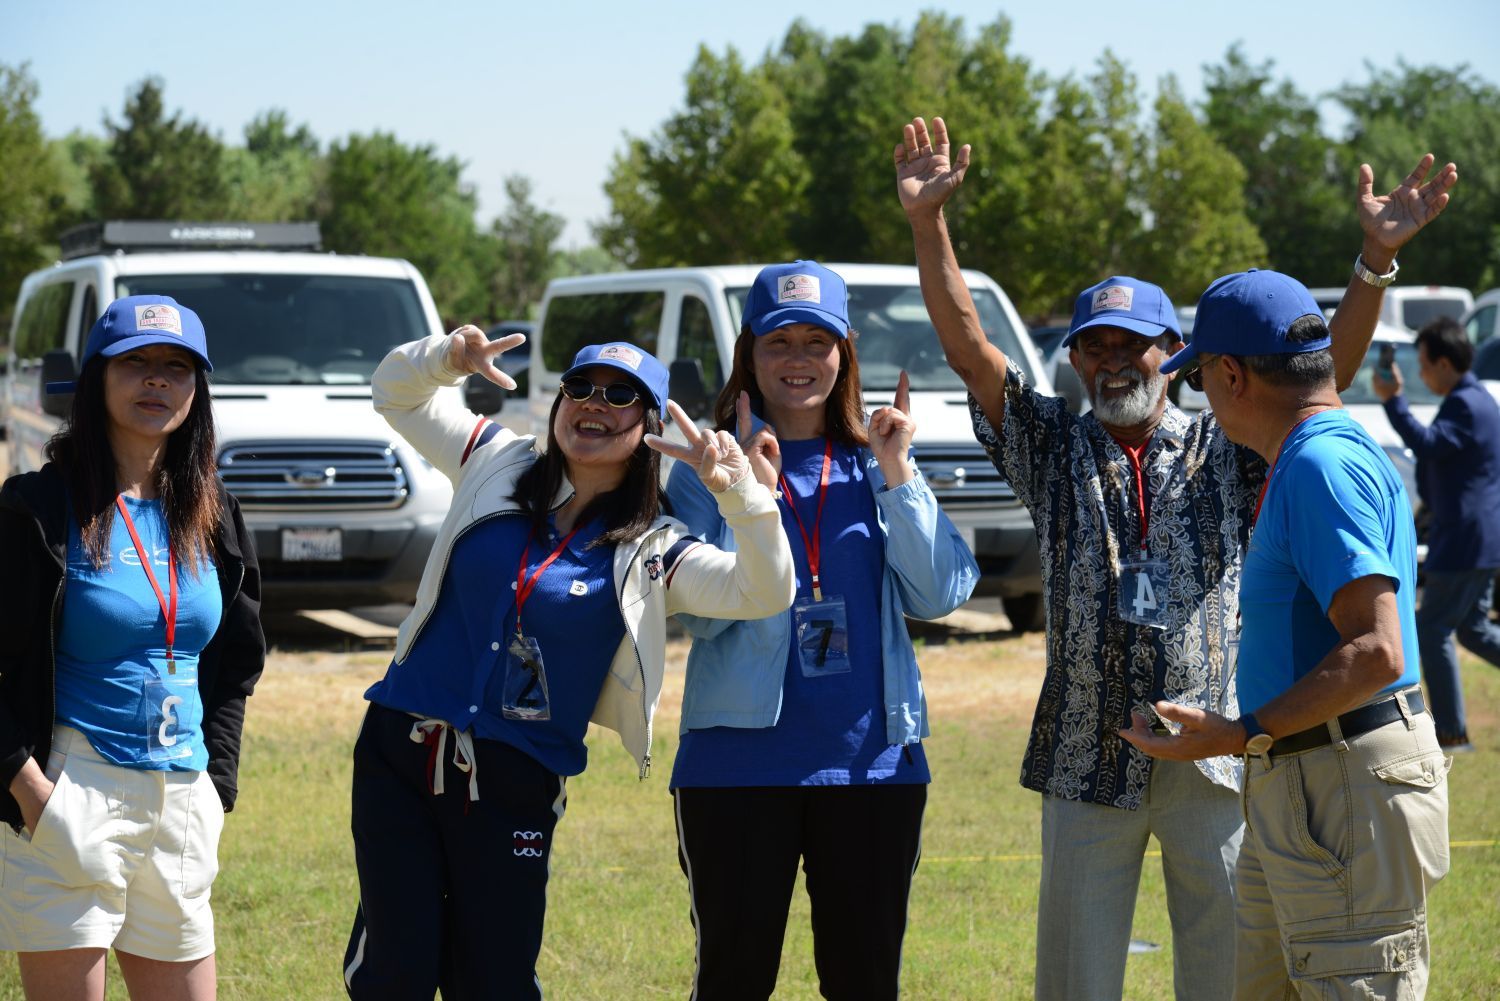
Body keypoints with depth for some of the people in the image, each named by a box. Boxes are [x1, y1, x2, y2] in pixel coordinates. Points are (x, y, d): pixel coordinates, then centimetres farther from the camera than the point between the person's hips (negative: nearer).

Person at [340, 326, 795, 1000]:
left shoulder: (649, 554, 1)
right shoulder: (497, 467, 8)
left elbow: (765, 592, -11)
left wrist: (739, 492, -27)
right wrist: (450, 355, -6)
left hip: (515, 787, -1)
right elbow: (396, 393, 16)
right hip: (401, 748, 1)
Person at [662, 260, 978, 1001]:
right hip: (741, 756, -2)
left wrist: (897, 475, -9)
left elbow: (939, 596, -2)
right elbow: (703, 614, -8)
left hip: (872, 756, 2)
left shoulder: (875, 464, 10)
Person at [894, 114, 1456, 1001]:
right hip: (1087, 757, 1)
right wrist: (929, 224, -11)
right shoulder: (1054, 447, 9)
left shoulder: (1226, 451, 6)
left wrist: (1376, 259, -18)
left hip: (1212, 754, -1)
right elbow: (967, 346, 1)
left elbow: (1331, 369, -4)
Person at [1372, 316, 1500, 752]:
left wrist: (1393, 400, -29)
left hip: (1464, 543, -10)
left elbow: (1427, 445, -31)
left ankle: (1451, 731, 0)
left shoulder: (1464, 405, -18)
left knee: (1432, 631, -3)